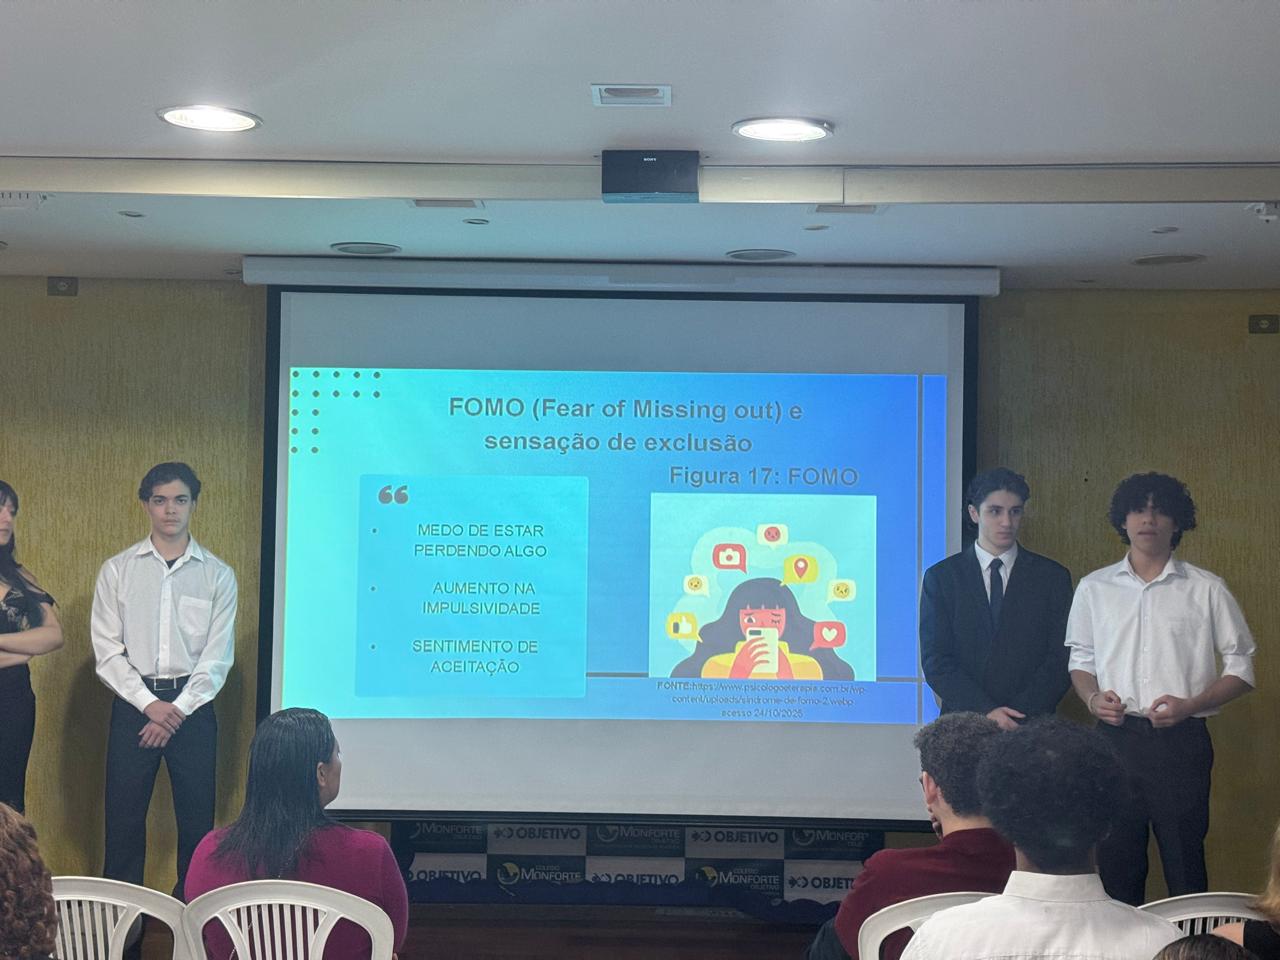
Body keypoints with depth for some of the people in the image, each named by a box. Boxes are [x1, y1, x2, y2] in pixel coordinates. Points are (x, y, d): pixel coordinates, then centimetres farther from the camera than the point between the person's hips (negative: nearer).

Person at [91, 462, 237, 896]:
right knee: (124, 816, 2)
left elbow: (218, 656, -1)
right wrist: (150, 704, -11)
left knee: (196, 819, 3)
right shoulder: (117, 570, 4)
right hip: (133, 703, 0)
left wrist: (177, 710, -10)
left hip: (192, 706, 0)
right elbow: (107, 651, -1)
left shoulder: (218, 575, 3)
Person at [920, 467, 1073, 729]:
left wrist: (1020, 715, -11)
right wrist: (985, 712, -13)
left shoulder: (1052, 577, 6)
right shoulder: (940, 577, 4)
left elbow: (1060, 660, 1)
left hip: (1031, 725, 0)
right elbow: (935, 661, -2)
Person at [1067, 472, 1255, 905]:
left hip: (1181, 740, -2)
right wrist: (1093, 698, -4)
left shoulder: (1205, 589, 2)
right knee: (1116, 861, 7)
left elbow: (1241, 668, 4)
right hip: (1115, 736, 2)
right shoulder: (1094, 588, 10)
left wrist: (1190, 704, -11)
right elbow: (1081, 659, 18)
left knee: (1184, 862, -1)